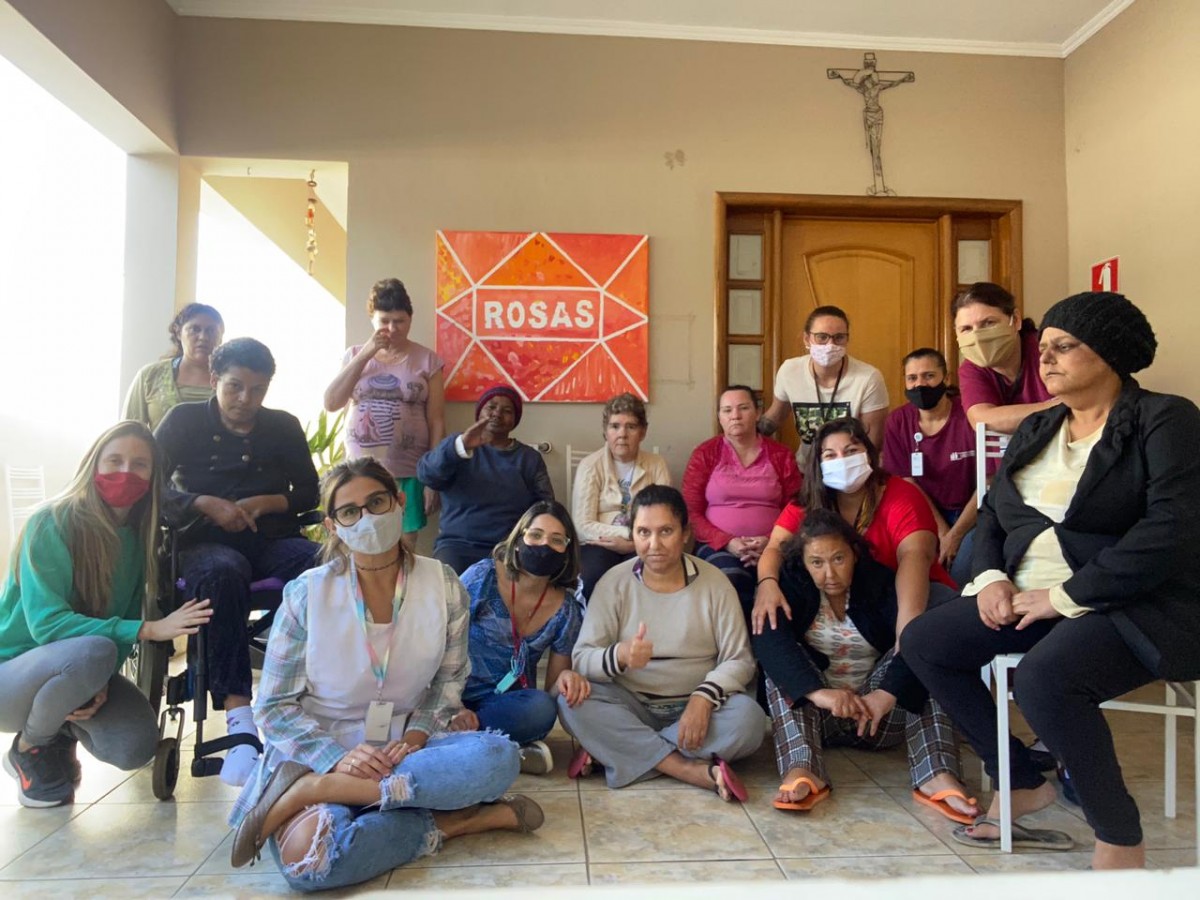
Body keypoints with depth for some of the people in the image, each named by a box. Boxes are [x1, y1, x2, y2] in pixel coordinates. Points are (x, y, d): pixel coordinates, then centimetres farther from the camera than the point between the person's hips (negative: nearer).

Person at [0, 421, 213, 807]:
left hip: (77, 673, 4)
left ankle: (62, 734, 14)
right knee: (92, 652, -36)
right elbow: (45, 622, -27)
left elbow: (123, 621, 0)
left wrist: (101, 684, -19)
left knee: (136, 747, -21)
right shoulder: (52, 524, -19)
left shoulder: (137, 537, -1)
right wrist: (148, 629, -35)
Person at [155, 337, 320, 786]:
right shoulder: (185, 420, 10)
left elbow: (310, 493, 13)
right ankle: (239, 717, -45)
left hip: (273, 544, 2)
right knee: (221, 572, -40)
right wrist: (206, 505, -11)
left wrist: (264, 503, -6)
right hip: (207, 544, -2)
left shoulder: (284, 426, 15)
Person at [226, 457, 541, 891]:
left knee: (498, 756, -28)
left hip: (403, 747, 3)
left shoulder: (442, 585, -4)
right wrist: (337, 758, -20)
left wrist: (417, 735, -12)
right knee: (307, 858, -35)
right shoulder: (306, 595, -9)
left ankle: (317, 791, -22)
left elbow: (449, 678, 7)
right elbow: (273, 706, -5)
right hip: (317, 755, -3)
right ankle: (451, 820, -14)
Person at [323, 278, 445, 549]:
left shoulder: (427, 360, 2)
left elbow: (436, 423, 0)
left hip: (407, 475, -2)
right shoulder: (354, 355, 9)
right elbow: (331, 403, -3)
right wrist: (365, 355, -8)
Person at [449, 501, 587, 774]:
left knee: (541, 708, -33)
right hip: (459, 698, -3)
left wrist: (566, 678, -19)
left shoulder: (565, 609, -1)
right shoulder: (483, 577, -9)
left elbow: (552, 692, 5)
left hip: (509, 705, 3)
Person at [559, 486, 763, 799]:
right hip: (629, 707, 0)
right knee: (572, 702, -27)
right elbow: (582, 657, -10)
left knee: (748, 719, -29)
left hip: (694, 707, 0)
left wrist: (704, 698, -25)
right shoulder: (614, 582, -3)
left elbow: (739, 659, -6)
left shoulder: (715, 583, -3)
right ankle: (693, 770, -29)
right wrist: (619, 656, -33)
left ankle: (610, 751, -24)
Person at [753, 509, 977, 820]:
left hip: (877, 714, 1)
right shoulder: (791, 583, -8)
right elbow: (768, 639, -28)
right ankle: (801, 771, -43)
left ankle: (937, 775, -34)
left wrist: (887, 694, -40)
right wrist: (817, 692, -43)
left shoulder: (881, 582, -7)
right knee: (782, 661, -26)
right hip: (813, 713, 0)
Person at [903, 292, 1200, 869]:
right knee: (922, 641, -5)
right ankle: (1024, 783, 9)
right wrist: (992, 577, -5)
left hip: (1136, 605, -8)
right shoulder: (1036, 429, 16)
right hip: (1028, 597, 8)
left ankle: (1121, 842, -13)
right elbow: (993, 511, 15)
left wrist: (1065, 595, -22)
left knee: (1043, 675, -35)